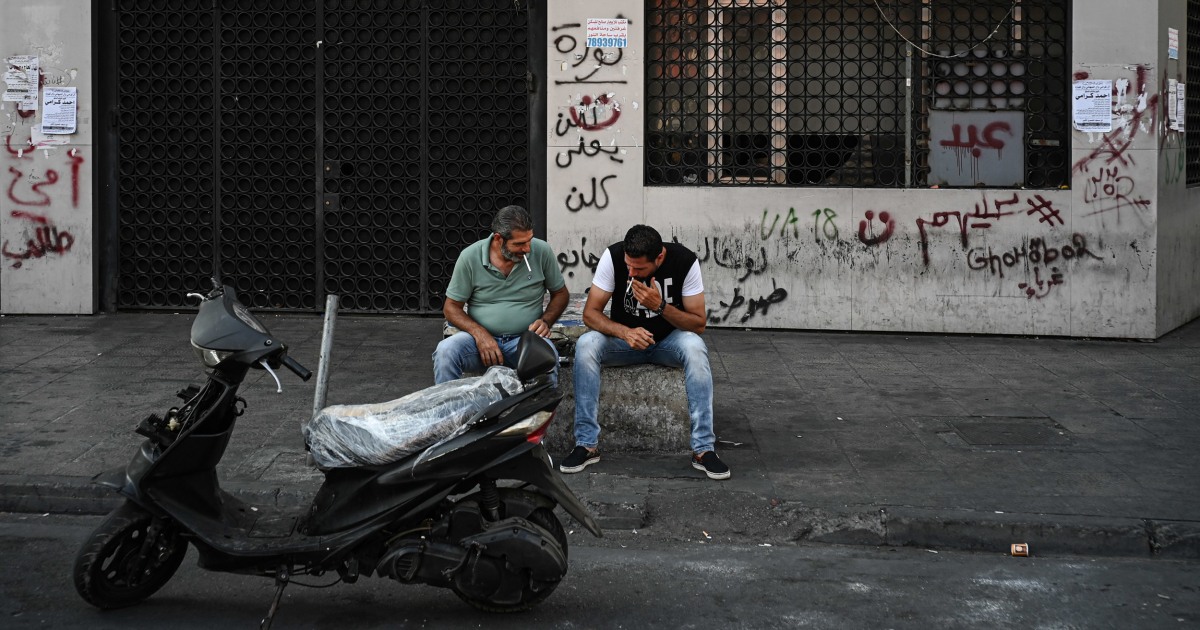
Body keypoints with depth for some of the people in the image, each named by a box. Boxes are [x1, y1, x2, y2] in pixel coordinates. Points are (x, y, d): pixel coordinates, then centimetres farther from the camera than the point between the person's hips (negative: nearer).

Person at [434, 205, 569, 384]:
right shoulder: (470, 257, -5)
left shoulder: (541, 251, -2)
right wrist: (480, 334, -16)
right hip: (481, 337, 0)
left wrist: (545, 321, -8)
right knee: (445, 351, -31)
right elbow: (451, 307, 1)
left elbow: (561, 293, 12)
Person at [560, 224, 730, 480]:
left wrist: (660, 306, -32)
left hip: (669, 340, -1)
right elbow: (590, 313, -16)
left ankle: (703, 448, -31)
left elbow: (698, 323, -16)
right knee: (586, 344, -30)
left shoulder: (685, 261, -19)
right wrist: (625, 332, -34)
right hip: (625, 337, 1)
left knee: (694, 347, -35)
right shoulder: (613, 256, -18)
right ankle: (586, 444, -24)